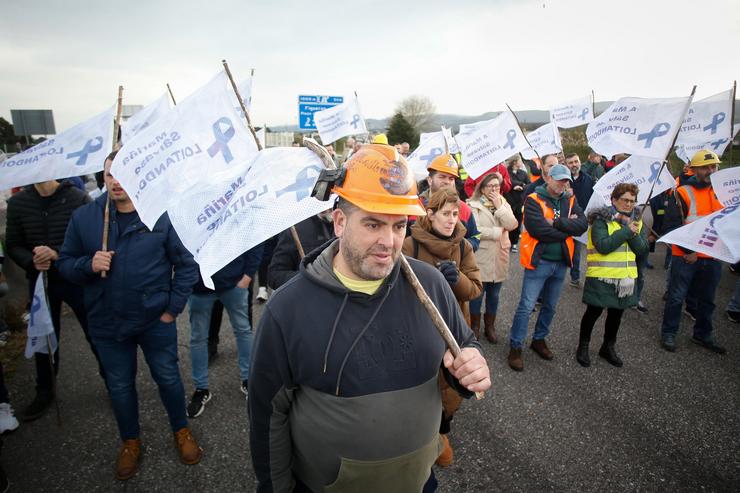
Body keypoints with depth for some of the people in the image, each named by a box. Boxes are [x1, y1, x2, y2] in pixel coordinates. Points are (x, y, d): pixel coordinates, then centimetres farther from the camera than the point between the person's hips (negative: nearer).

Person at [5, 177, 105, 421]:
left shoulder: (78, 198, -11)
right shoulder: (17, 202, -1)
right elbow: (13, 245, 4)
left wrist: (58, 254, -24)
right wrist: (31, 261, -15)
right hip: (40, 282, 3)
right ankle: (44, 392, 37)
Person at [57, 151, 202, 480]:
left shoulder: (163, 215, -11)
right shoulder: (83, 216, -5)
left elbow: (186, 264, -6)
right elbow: (65, 263, 2)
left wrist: (173, 307, -8)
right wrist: (88, 265, -20)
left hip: (156, 321, -2)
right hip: (107, 324, 2)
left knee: (168, 378, 14)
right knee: (119, 387, 19)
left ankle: (181, 431, 39)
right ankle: (130, 441, 43)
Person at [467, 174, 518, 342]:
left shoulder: (504, 204, 9)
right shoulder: (474, 205, -8)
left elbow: (512, 225, -7)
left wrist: (499, 206, -12)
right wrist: (497, 232, -12)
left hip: (499, 257, 5)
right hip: (480, 257, -4)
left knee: (494, 295, 15)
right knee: (478, 294, 7)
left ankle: (490, 326, 32)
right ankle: (475, 326, 27)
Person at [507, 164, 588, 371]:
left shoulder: (570, 201, 8)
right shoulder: (534, 200, -10)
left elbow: (583, 224, -7)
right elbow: (539, 230, -23)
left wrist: (557, 223, -20)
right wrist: (568, 228, -12)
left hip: (561, 263, 6)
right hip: (539, 262, -6)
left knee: (550, 307, 18)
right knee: (526, 307, -4)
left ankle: (539, 339, 36)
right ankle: (516, 347, 8)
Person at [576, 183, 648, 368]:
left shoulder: (637, 222, 8)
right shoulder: (602, 219, -11)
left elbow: (642, 249, -2)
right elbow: (603, 246, -24)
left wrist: (633, 233, -17)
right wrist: (626, 231, -20)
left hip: (626, 276, 6)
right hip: (601, 276, -6)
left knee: (617, 312, 17)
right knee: (594, 311, 4)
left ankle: (608, 347, 35)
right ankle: (583, 347, 21)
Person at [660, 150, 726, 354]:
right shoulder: (683, 193, -8)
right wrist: (687, 251, -11)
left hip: (712, 258, 5)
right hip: (686, 257, -5)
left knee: (707, 299, 16)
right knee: (676, 297, 3)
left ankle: (703, 334, 31)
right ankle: (668, 333, 17)